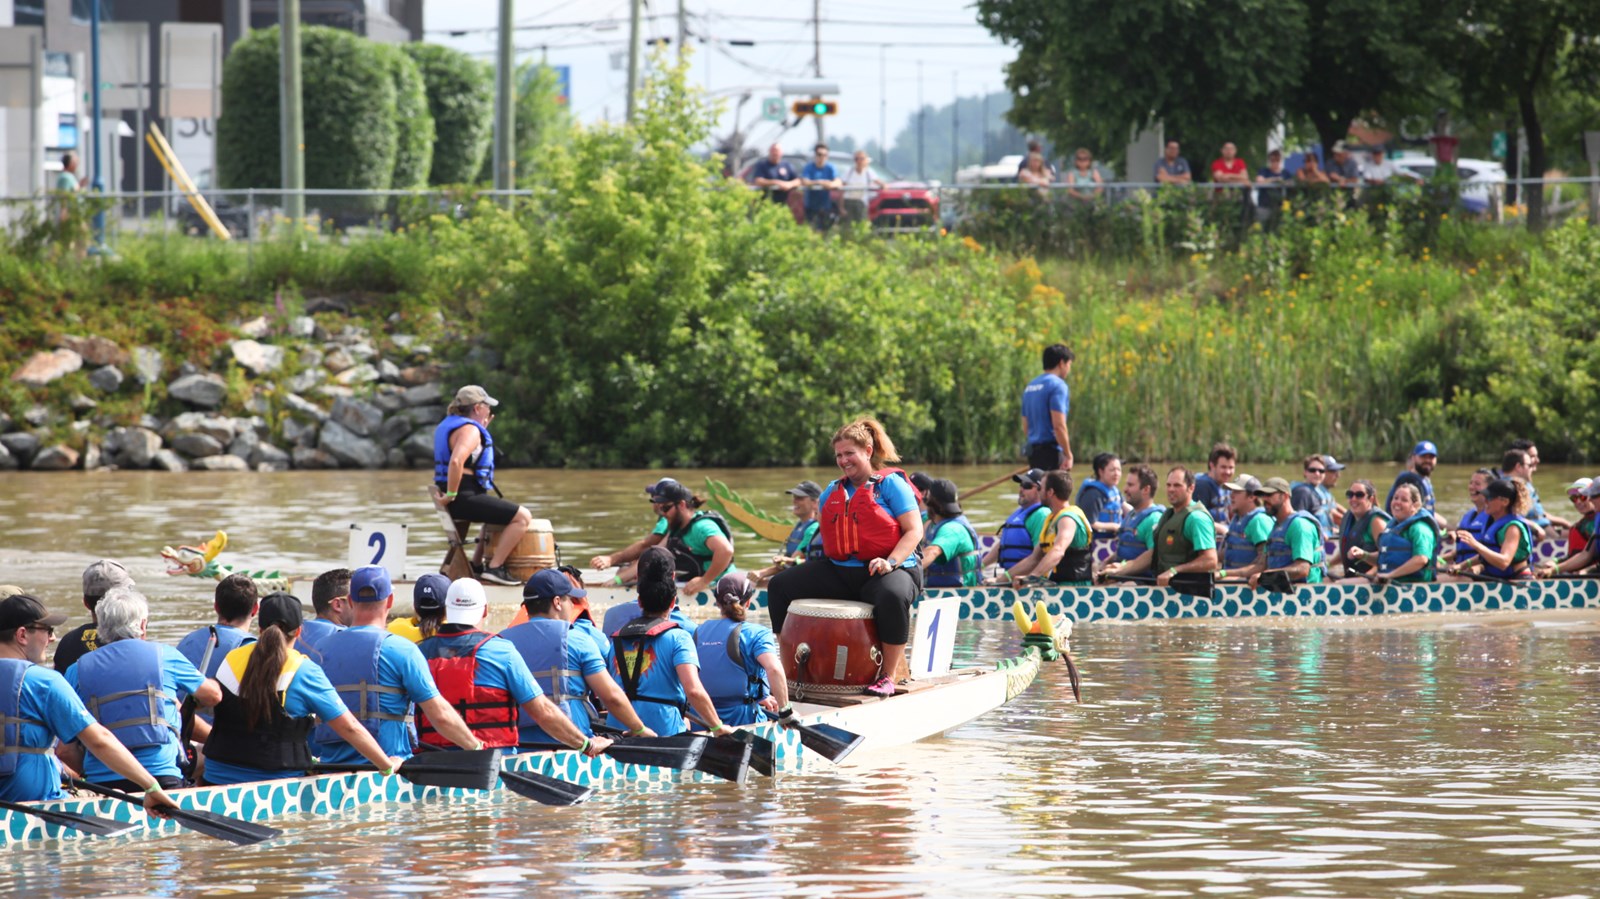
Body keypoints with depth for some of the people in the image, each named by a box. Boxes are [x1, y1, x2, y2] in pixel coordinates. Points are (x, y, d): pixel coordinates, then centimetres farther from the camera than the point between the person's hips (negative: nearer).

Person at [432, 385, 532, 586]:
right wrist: (451, 495, -24)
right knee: (523, 517, -11)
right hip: (465, 496, -11)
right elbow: (456, 461, -32)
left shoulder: (449, 425, 18)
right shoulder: (469, 430, -14)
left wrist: (483, 429, 30)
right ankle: (494, 568, -11)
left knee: (504, 513, 35)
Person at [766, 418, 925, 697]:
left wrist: (890, 562, -24)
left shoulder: (891, 484, -2)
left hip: (885, 571, -7)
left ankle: (888, 677, -31)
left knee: (892, 596, -42)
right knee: (780, 586, -3)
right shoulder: (833, 492, 18)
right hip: (839, 571, 7)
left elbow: (915, 531, -9)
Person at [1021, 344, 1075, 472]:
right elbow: (1058, 425, -18)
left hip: (1033, 450, 8)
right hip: (1051, 451, -8)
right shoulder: (1057, 385, -10)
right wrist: (1068, 455, -13)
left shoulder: (1030, 386, 17)